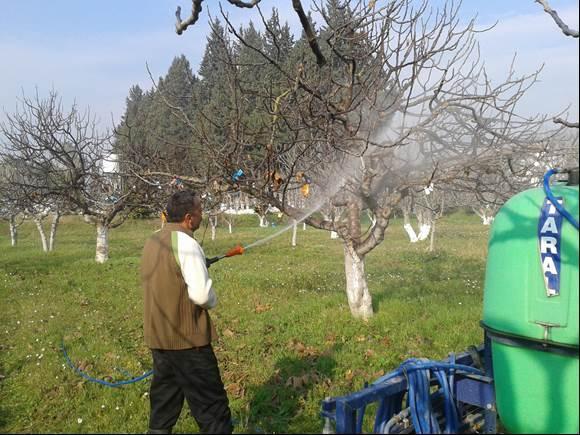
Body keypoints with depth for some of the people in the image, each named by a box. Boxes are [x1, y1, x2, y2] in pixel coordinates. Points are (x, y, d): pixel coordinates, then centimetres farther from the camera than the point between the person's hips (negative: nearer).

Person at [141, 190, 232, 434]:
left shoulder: (152, 242, 8)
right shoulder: (186, 243, -18)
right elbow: (201, 295, -22)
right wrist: (212, 301, -2)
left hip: (157, 336, 8)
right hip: (187, 338, -8)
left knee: (164, 400, 19)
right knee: (211, 404, 1)